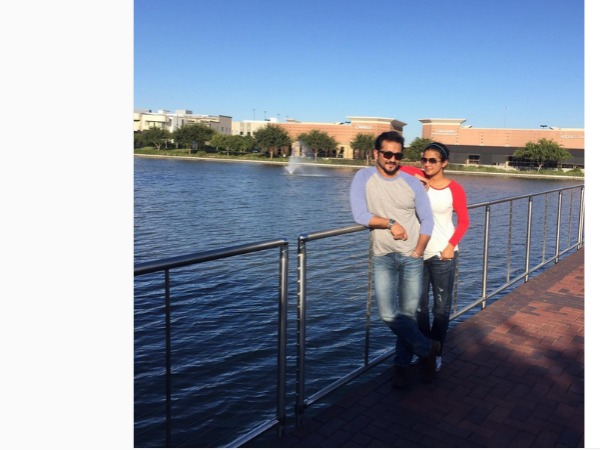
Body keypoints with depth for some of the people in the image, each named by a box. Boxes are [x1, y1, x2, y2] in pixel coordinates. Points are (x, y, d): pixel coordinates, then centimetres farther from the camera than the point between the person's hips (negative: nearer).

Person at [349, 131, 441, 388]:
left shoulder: (412, 183, 0)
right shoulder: (364, 177, -3)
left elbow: (427, 220, 4)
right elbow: (360, 215, -12)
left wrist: (418, 252, -4)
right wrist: (390, 223, -13)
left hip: (412, 257, 1)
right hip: (383, 258, -1)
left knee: (408, 313, 5)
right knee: (388, 314, -10)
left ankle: (401, 366, 25)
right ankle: (428, 349, 14)